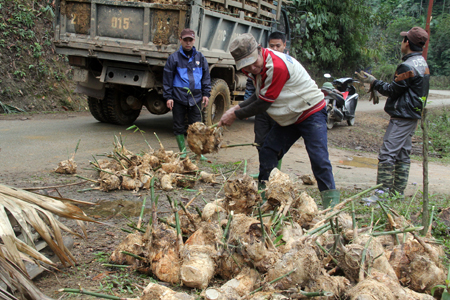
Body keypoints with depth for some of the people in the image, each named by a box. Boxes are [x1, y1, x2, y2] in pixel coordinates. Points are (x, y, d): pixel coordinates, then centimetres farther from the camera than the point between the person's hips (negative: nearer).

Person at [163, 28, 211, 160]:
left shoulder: (200, 57, 9)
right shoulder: (174, 58, 2)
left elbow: (206, 77, 14)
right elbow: (167, 78, 2)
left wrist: (206, 94, 7)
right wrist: (168, 97, -3)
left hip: (195, 98, 1)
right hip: (178, 98, -1)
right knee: (179, 126, 6)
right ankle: (183, 152, 17)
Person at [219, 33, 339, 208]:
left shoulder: (277, 66, -31)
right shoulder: (256, 67, -2)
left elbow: (264, 104, -26)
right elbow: (259, 96, 9)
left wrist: (235, 115, -16)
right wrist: (238, 107, -6)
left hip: (311, 113, -9)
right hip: (289, 118, 9)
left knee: (318, 157, -17)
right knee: (267, 153, 6)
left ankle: (331, 203, -11)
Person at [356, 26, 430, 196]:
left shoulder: (408, 66, -18)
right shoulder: (422, 64, 13)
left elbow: (393, 90, -13)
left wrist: (373, 82, -2)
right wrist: (376, 86, 20)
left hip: (402, 117, -10)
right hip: (412, 116, 10)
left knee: (387, 155, -10)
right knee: (402, 155, 13)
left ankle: (382, 193, -9)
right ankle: (398, 193, 19)